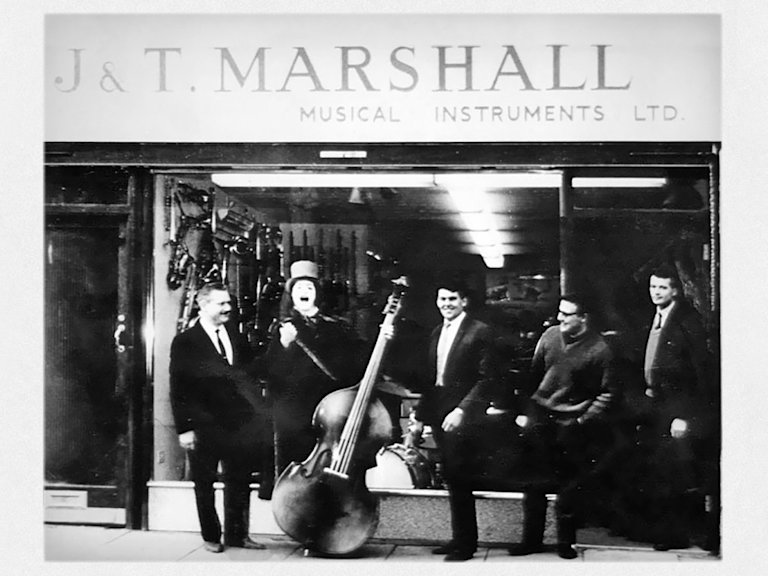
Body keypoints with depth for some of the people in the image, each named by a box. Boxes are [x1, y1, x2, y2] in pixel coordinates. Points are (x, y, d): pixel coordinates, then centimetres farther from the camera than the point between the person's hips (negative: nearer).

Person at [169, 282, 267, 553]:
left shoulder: (238, 339, 12)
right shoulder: (185, 342, -3)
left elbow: (249, 380, 14)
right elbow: (178, 389, -6)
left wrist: (254, 417, 5)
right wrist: (184, 428, -12)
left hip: (239, 426, 4)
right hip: (204, 426, -4)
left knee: (239, 482, 9)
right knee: (204, 484, 6)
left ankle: (237, 534, 21)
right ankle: (211, 536, 19)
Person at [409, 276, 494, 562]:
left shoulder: (479, 331, -6)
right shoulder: (436, 333, 16)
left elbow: (485, 378, -11)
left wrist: (462, 410, -18)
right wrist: (420, 415, 13)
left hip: (461, 418, -7)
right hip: (439, 415, 7)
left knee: (459, 480, -5)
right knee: (453, 481, 11)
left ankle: (464, 544, 4)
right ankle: (461, 538, 20)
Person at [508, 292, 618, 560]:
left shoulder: (599, 350, -10)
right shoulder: (549, 336, 3)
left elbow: (608, 394, -4)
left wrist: (584, 419, -11)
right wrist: (525, 410, 12)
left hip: (572, 425, -4)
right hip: (540, 417, 4)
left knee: (570, 486, 3)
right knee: (534, 484, 7)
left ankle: (565, 542, 17)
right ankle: (531, 539, 17)